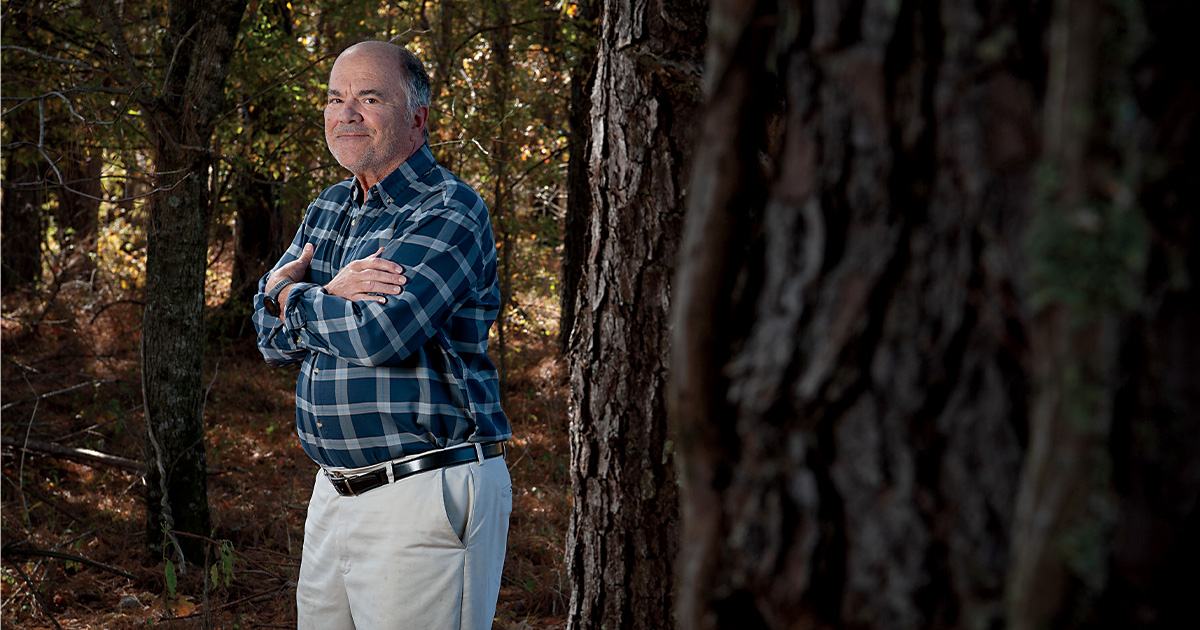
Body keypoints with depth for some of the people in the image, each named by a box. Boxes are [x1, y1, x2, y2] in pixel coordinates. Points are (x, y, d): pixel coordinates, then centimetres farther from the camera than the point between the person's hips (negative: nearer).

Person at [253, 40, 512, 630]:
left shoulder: (448, 212, -11)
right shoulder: (327, 210, 15)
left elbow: (380, 334, -24)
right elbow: (274, 336, 9)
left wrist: (291, 294, -6)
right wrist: (331, 296, -13)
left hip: (426, 494, -8)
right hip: (337, 493, 8)